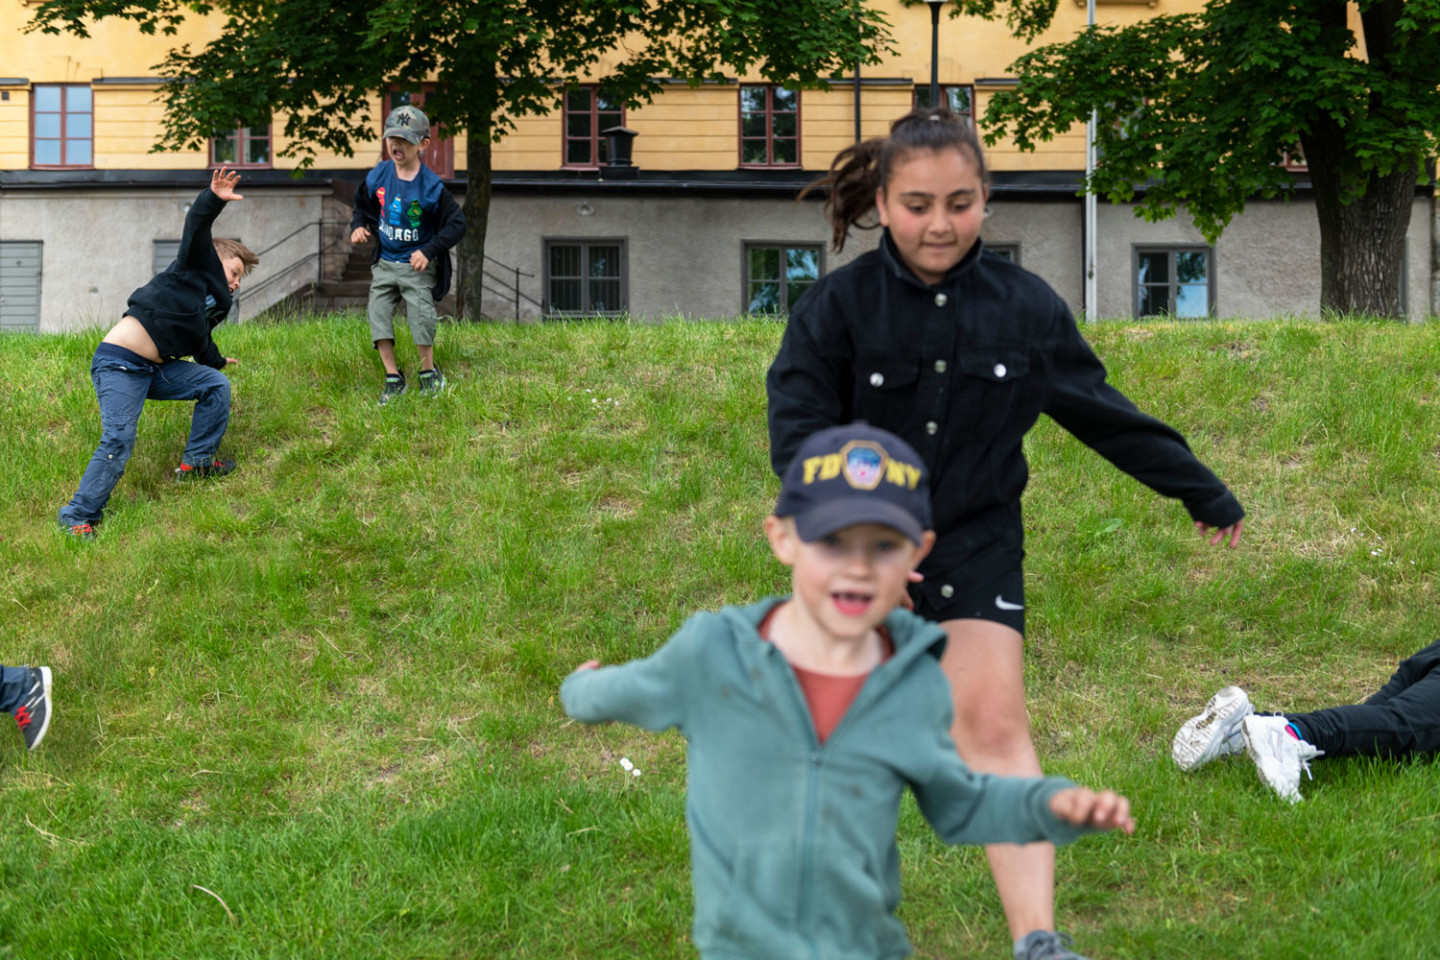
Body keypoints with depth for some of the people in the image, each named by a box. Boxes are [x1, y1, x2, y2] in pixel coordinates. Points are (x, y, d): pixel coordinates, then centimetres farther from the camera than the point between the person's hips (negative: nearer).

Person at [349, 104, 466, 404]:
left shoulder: (430, 186, -16)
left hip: (417, 266, -5)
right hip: (384, 263, 5)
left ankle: (429, 373, 13)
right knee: (378, 315, -2)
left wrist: (429, 251, -22)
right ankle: (393, 378, 9)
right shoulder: (377, 176, -3)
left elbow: (456, 223, -13)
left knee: (421, 317, -11)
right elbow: (362, 204, 18)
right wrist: (358, 226, -3)